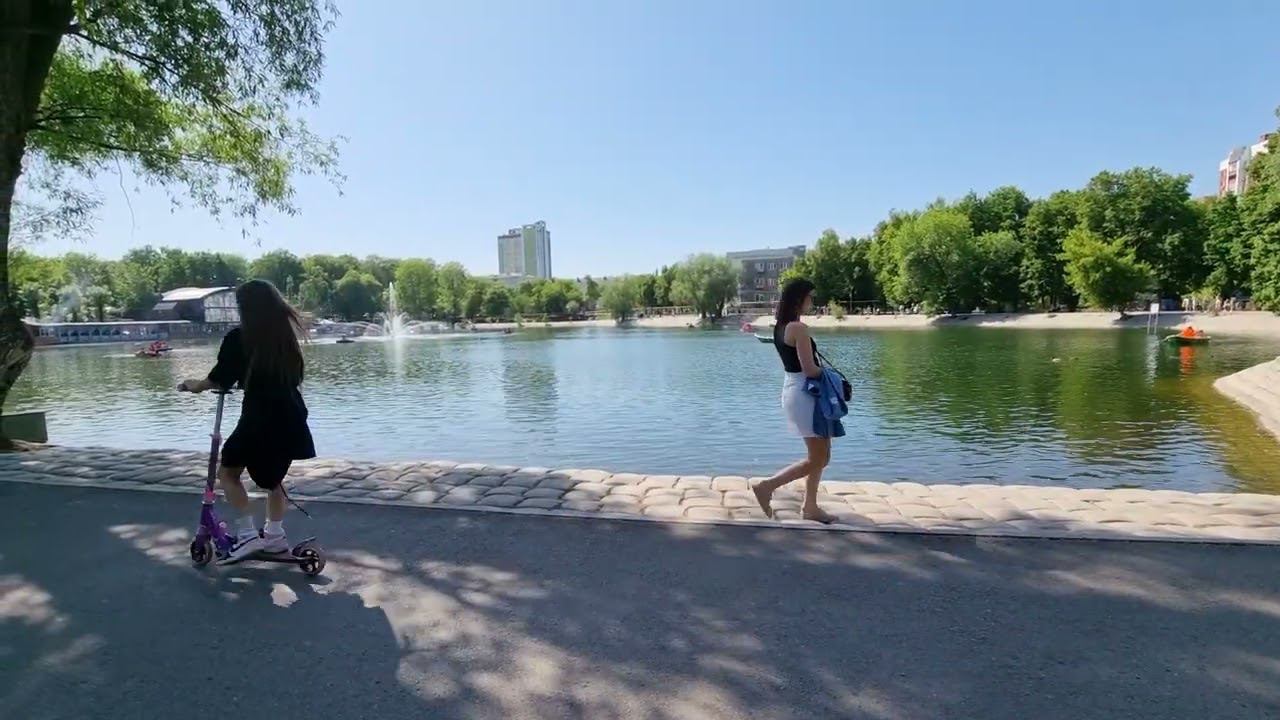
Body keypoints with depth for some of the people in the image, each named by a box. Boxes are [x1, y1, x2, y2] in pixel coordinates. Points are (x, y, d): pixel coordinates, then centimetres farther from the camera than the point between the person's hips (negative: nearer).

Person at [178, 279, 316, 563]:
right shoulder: (286, 334, 9)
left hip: (259, 420, -6)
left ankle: (249, 533, 6)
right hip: (290, 419, 6)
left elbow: (219, 380, -6)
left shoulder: (239, 338, -7)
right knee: (274, 476, 21)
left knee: (227, 473, 12)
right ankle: (275, 534, 24)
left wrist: (194, 385, 15)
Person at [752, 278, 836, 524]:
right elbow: (809, 370, -20)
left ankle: (810, 507, 24)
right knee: (816, 459, 1)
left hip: (793, 390, 10)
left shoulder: (780, 326, 9)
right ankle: (767, 486, 2)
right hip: (803, 394, -10)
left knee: (821, 455, 18)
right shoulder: (799, 328, -19)